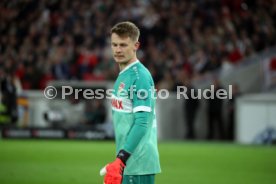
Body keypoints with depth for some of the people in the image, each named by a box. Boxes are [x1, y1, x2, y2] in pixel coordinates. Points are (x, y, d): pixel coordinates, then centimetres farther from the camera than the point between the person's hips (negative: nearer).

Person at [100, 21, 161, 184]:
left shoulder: (140, 76, -13)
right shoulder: (123, 75, 15)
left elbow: (141, 123, -21)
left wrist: (121, 159, -27)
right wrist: (121, 159, 17)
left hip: (139, 164, -9)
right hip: (128, 162, 9)